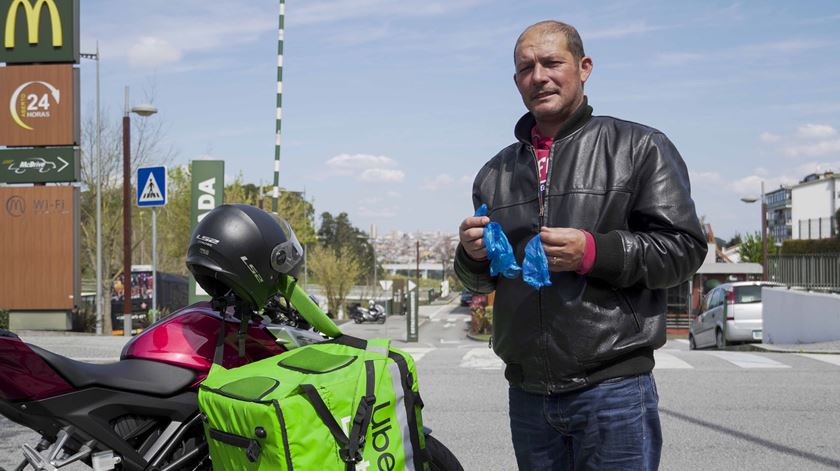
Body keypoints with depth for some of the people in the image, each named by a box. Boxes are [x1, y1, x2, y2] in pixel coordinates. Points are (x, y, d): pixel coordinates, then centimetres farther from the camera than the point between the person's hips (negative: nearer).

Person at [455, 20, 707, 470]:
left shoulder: (640, 147, 2)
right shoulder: (495, 172, 16)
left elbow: (684, 247, -6)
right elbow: (478, 280, 22)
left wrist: (593, 252, -19)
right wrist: (473, 256, -1)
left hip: (613, 386, -4)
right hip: (527, 393, 5)